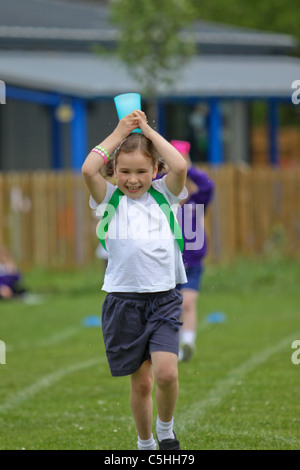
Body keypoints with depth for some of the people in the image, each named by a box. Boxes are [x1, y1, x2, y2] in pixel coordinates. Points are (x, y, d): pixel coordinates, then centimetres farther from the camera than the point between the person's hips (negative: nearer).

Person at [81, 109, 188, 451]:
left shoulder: (164, 195, 6)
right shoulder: (110, 199, 4)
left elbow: (179, 167, -13)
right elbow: (88, 170, -13)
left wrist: (148, 131, -3)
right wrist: (119, 134, -4)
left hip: (163, 298, 0)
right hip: (124, 301, 0)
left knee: (166, 372, -17)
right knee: (140, 382, 6)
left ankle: (166, 428, 10)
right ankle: (145, 444, 26)